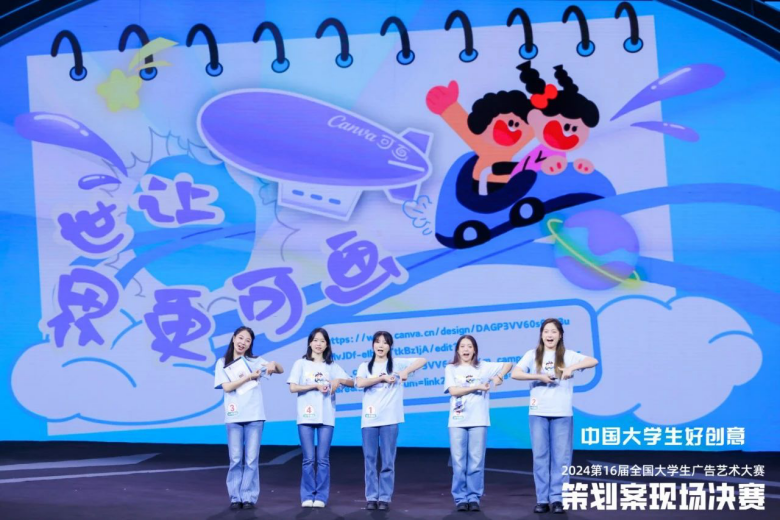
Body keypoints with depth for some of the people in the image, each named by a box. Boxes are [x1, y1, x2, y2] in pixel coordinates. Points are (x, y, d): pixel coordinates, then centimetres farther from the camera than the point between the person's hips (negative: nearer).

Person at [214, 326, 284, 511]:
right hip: (234, 416, -1)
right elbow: (227, 387, -8)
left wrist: (273, 364, -17)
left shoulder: (255, 361, 8)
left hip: (254, 415, 1)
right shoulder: (222, 363, 5)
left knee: (251, 459, 0)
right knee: (236, 459, 0)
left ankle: (249, 497, 5)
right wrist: (250, 376, -14)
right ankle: (235, 497, 7)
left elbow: (281, 371, 7)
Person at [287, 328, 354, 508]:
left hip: (326, 417, 1)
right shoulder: (301, 364, 4)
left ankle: (321, 496, 6)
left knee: (323, 459, 0)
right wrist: (316, 385, -14)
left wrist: (339, 380, -13)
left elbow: (352, 383, 7)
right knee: (308, 459, -2)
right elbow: (293, 387, -6)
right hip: (306, 417, -1)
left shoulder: (332, 366, 10)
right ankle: (307, 496, 6)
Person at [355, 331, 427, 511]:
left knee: (388, 461, -1)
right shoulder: (365, 366, 10)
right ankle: (371, 497, 8)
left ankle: (385, 498, 5)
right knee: (370, 460, 2)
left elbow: (422, 360, -2)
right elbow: (360, 383, -10)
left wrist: (406, 371, -16)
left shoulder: (397, 363, 7)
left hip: (390, 418, -1)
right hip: (369, 419, 1)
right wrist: (383, 377, -15)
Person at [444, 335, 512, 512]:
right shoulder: (451, 369, 7)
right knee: (459, 463, -2)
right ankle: (460, 499, 5)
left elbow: (509, 364, 14)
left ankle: (474, 498, 5)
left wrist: (499, 376, -5)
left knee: (476, 462, -1)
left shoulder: (484, 367, 10)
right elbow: (453, 391, -6)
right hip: (457, 421, -1)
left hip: (478, 421, 1)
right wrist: (477, 387, -12)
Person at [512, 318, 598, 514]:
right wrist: (539, 376, -16)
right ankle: (542, 499, 5)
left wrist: (572, 367, -22)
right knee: (540, 456, 1)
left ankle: (557, 498, 4)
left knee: (561, 457, -1)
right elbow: (515, 374, -6)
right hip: (538, 413, 0)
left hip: (562, 413, 0)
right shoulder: (532, 355, 6)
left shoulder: (568, 355, 5)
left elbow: (593, 361, -7)